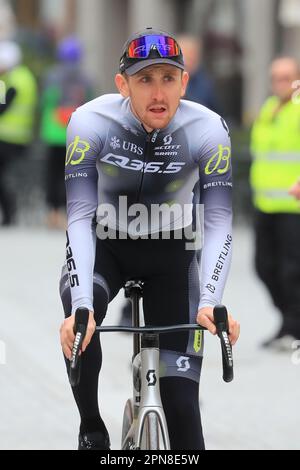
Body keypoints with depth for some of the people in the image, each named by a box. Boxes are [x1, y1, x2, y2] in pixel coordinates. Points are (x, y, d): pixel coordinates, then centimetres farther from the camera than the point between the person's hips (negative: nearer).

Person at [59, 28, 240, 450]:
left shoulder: (207, 130, -23)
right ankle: (91, 429, -12)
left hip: (170, 255, 1)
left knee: (181, 398, -10)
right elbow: (80, 217, -30)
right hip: (104, 246, -1)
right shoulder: (92, 123, -25)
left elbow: (219, 223, -25)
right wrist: (81, 305, -43)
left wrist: (210, 302, -42)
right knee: (78, 317, -35)